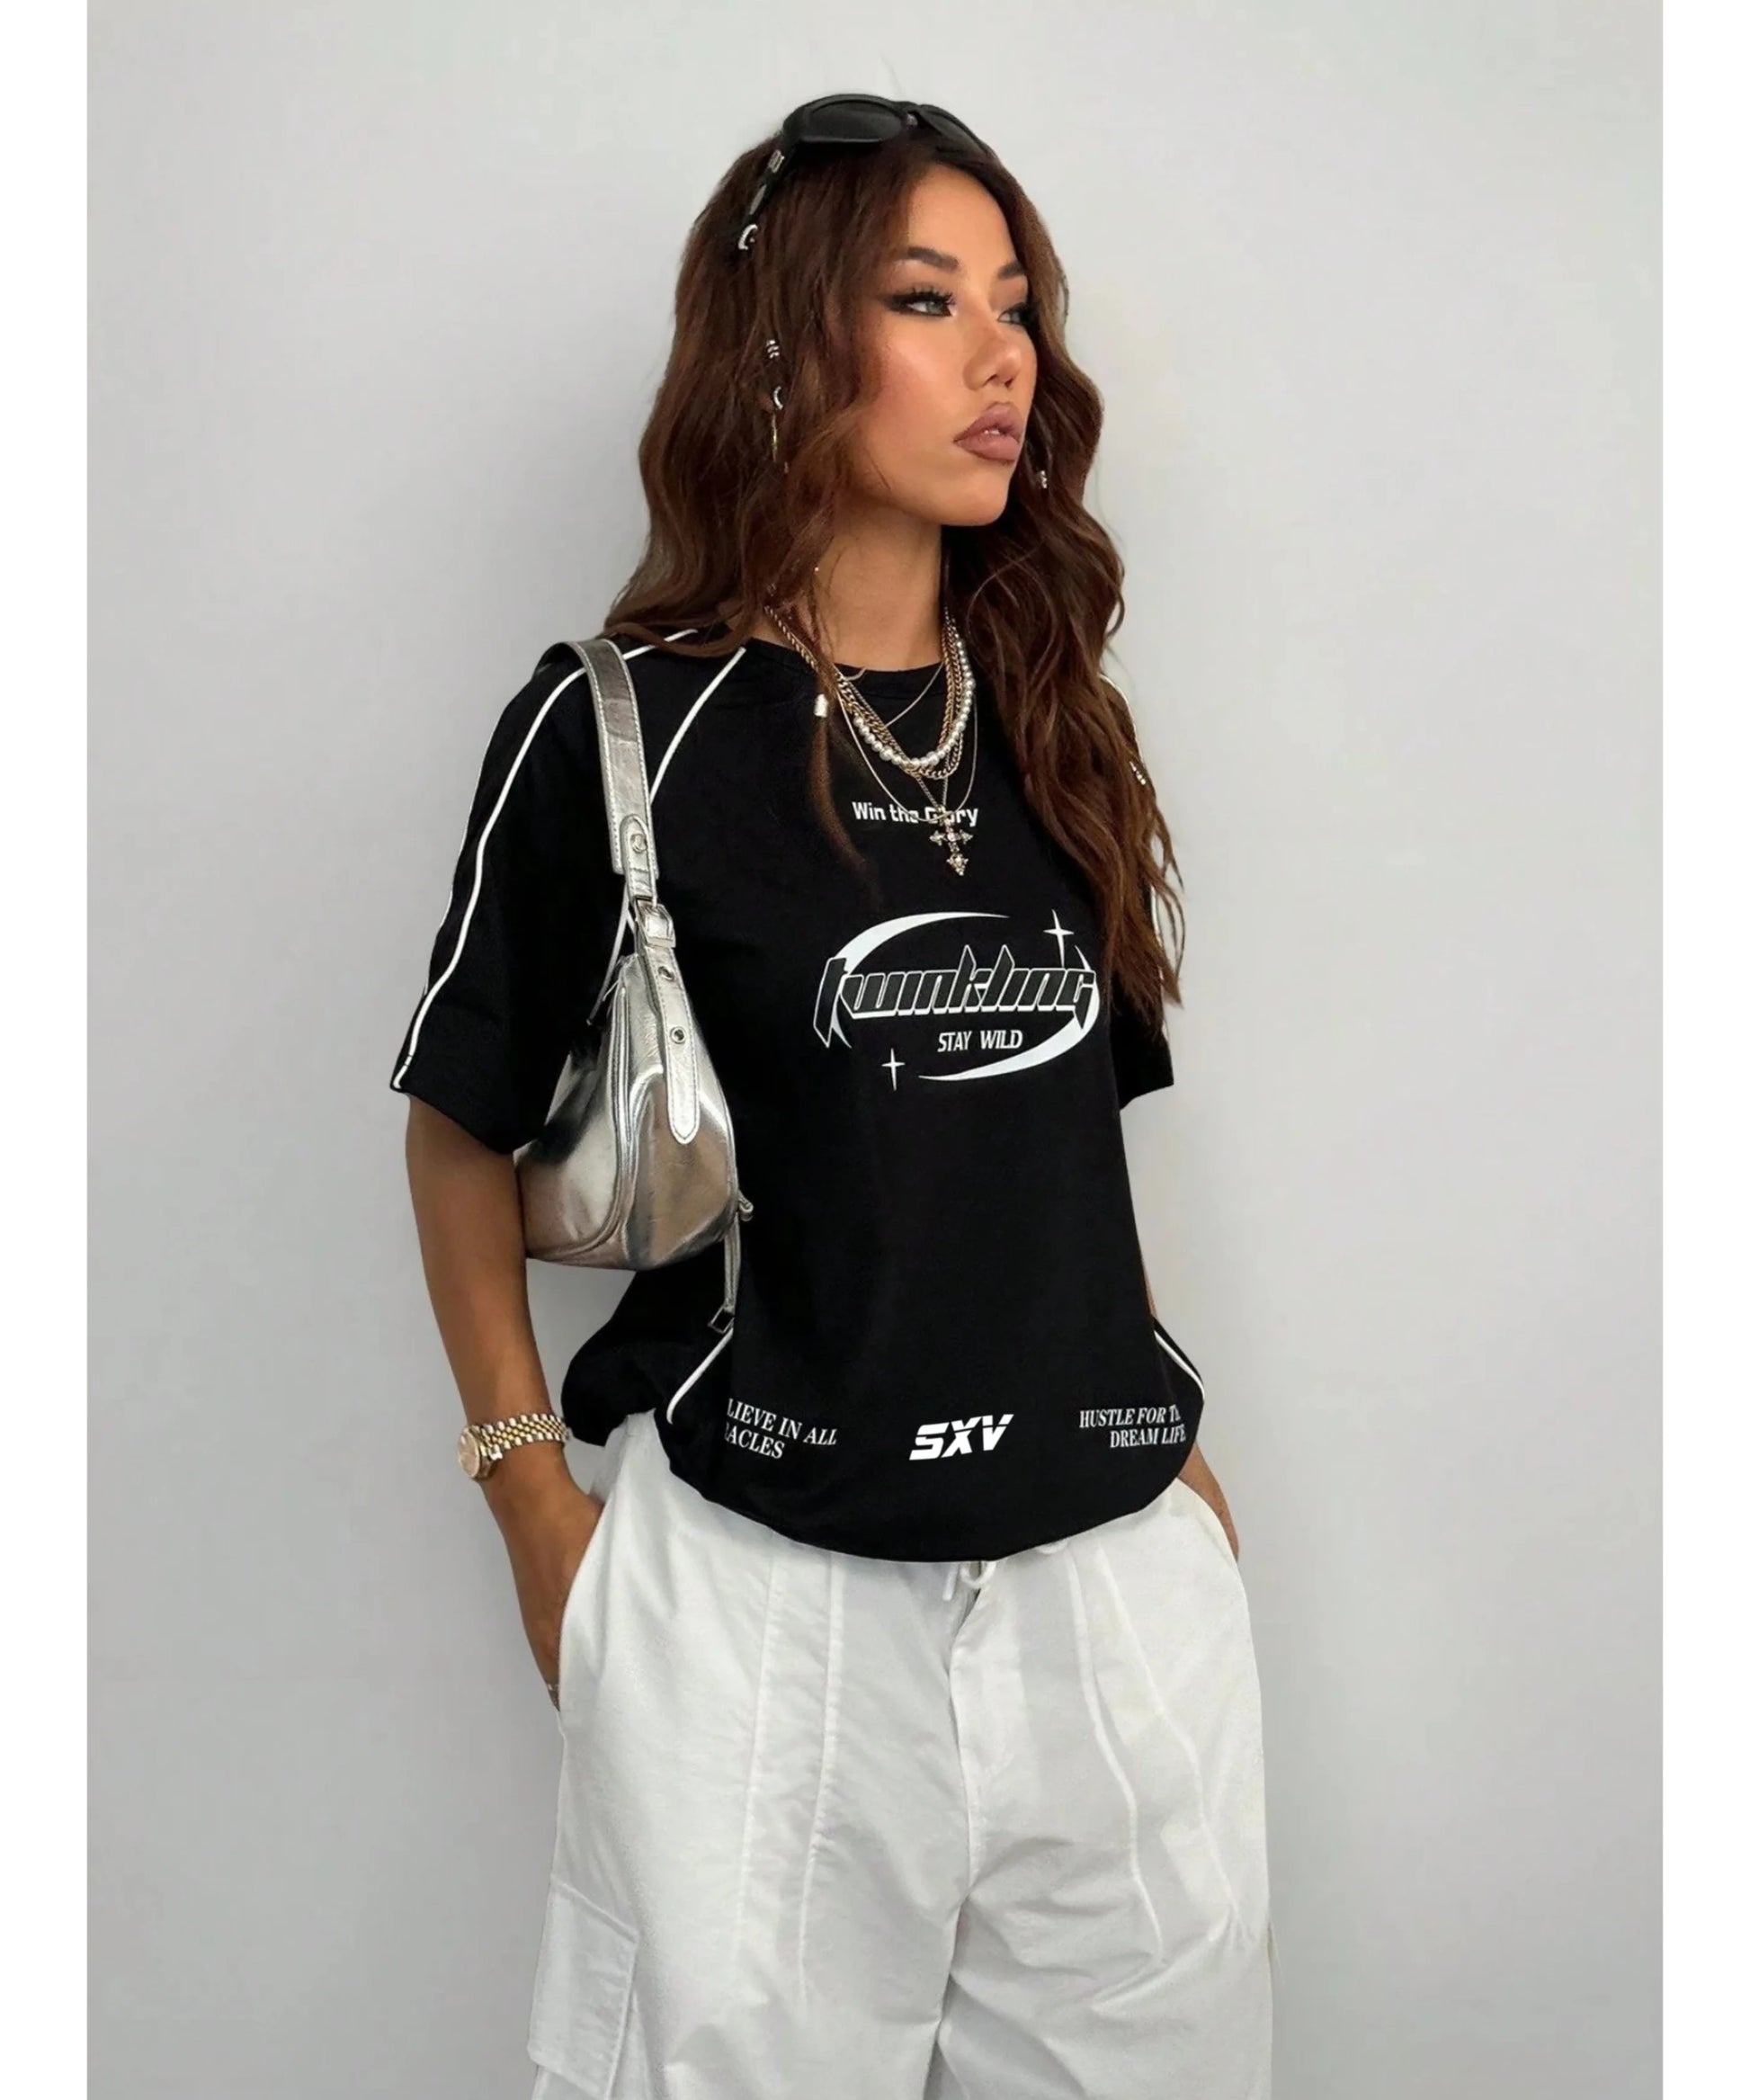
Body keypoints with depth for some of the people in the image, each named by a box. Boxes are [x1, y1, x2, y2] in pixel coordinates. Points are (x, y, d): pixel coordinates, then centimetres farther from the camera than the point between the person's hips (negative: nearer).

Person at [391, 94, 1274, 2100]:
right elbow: (464, 1125, 1)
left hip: (1116, 1576, 5)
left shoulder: (1050, 723, 9)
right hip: (764, 1582, -4)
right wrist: (535, 1502, -1)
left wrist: (1176, 1441, 13)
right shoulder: (619, 727, -6)